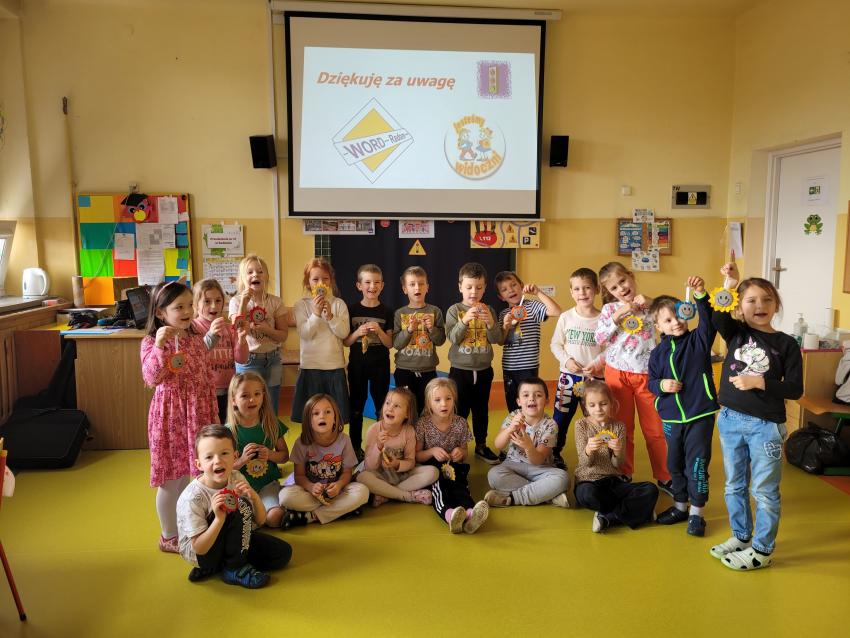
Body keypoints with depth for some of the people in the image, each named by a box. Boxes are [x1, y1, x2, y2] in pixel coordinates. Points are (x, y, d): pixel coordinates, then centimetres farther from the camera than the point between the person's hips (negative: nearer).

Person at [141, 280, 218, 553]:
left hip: (197, 413, 5)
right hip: (171, 415, -5)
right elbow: (152, 379, -23)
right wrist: (160, 346, -33)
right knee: (171, 480, 6)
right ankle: (169, 536, 23)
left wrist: (213, 413, 12)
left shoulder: (196, 339, 6)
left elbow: (208, 377, 11)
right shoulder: (151, 342, -10)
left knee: (187, 475, 15)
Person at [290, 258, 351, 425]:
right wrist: (316, 313, -20)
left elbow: (344, 333, -7)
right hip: (311, 367, -1)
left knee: (338, 417, 8)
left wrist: (330, 315, -19)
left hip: (335, 366, 1)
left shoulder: (339, 304, 2)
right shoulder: (302, 304, 0)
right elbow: (304, 334, -10)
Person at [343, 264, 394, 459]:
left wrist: (379, 331, -19)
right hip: (357, 365, 0)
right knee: (356, 407, 9)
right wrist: (358, 332, -18)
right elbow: (345, 342, 1)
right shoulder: (352, 310, -1)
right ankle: (355, 447, 20)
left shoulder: (387, 312, -2)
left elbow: (389, 344, -2)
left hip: (380, 365, 0)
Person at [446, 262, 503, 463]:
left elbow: (497, 340, -4)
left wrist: (491, 323, -22)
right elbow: (453, 338, -14)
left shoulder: (488, 311, 1)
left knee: (481, 409, 14)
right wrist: (464, 321, -28)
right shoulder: (454, 310, -5)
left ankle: (481, 445, 28)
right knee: (460, 410, 4)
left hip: (483, 370, 3)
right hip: (460, 370, -2)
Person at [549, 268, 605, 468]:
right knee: (561, 416, 6)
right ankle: (554, 453, 22)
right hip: (568, 375, 1)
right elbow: (555, 344, 4)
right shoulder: (566, 317, -1)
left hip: (594, 377, -1)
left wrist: (597, 364, -17)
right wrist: (567, 360, -11)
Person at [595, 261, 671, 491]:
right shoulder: (609, 309, 2)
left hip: (647, 375, 0)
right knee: (622, 428, 10)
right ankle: (623, 475, 24)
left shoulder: (649, 305, 3)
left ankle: (664, 477, 21)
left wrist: (650, 303, -13)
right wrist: (617, 315, -16)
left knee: (655, 429, 8)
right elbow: (599, 339, -7)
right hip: (618, 374, 0)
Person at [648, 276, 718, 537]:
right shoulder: (658, 352, 2)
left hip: (700, 415, -4)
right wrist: (662, 385, -14)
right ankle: (680, 506, 35)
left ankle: (696, 513, 17)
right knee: (675, 464, 17)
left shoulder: (699, 340, -5)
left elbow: (709, 321, -23)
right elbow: (651, 382, 8)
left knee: (697, 464, 1)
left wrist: (701, 295, -36)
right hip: (671, 418, 4)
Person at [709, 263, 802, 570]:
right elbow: (716, 314, -21)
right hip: (730, 420, 4)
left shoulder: (786, 344, -7)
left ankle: (762, 550, 22)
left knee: (764, 491, 7)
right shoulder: (735, 333, 0)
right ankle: (741, 537, 35)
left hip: (766, 426, -4)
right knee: (734, 485, 17)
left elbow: (795, 390, -10)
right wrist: (729, 284, -29)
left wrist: (759, 382, -20)